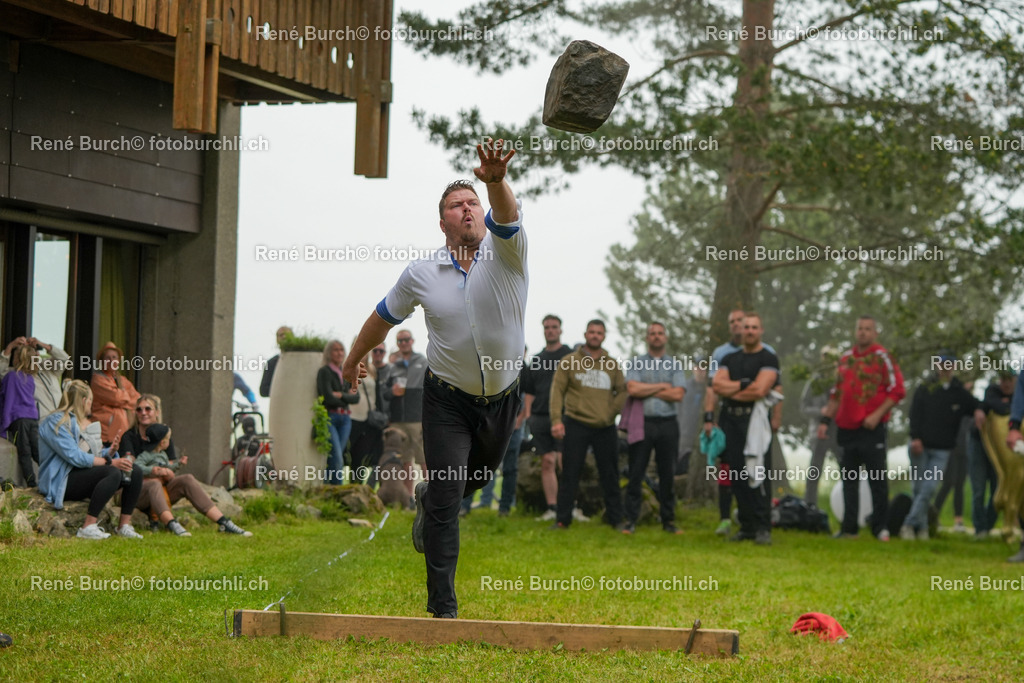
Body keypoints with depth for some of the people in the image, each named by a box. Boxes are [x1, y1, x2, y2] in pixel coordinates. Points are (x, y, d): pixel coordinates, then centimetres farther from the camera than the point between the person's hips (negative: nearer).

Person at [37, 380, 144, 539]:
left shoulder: (77, 421, 23)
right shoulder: (56, 421, -9)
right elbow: (74, 457, -20)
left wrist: (109, 452, -4)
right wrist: (110, 462, -21)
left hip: (79, 475, 10)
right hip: (61, 482, -10)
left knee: (135, 472, -3)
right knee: (113, 473, -33)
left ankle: (125, 526, -5)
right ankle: (88, 527, -35)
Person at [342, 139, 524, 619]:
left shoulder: (505, 250, -12)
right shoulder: (421, 274, -9)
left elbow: (506, 217, -37)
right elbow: (384, 317, 9)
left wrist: (496, 182, -59)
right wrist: (354, 360, 22)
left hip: (502, 397, 2)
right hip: (447, 399, -2)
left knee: (479, 476, 24)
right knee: (448, 500, -8)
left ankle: (428, 497, 59)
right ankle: (442, 607, -1)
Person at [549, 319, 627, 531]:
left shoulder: (611, 364, 11)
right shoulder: (569, 361, 4)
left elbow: (622, 391, 16)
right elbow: (557, 390, 0)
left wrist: (612, 411, 0)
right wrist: (556, 420, -10)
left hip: (605, 428, 2)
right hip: (576, 426, -2)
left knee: (610, 475, 7)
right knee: (569, 474, -1)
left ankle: (616, 518, 15)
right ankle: (562, 519, 4)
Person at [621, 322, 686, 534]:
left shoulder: (675, 365, 10)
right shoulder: (637, 363, 8)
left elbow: (678, 394, -4)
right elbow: (632, 389, -9)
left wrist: (647, 390, -5)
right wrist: (662, 387, -4)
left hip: (668, 423, 1)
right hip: (642, 423, -1)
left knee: (667, 474, 5)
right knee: (636, 473, -2)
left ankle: (668, 520, 12)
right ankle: (630, 520, 0)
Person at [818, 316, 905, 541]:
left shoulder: (881, 357, -4)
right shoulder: (846, 358, 15)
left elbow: (897, 391, -8)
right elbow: (837, 393, 23)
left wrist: (877, 415, -15)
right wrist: (825, 419, 16)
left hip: (872, 428, -6)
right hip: (847, 429, 6)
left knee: (877, 480, -2)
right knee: (849, 479, 8)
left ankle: (880, 527, 4)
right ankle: (849, 528, 13)